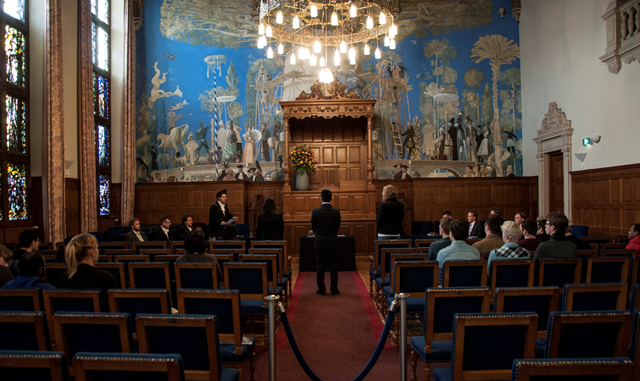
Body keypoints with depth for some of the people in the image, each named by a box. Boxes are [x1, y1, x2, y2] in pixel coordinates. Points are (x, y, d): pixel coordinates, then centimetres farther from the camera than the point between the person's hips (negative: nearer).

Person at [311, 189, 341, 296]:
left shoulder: (315, 211, -9)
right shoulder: (336, 211, -6)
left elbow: (313, 227, 1)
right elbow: (338, 227, 4)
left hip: (319, 242, -1)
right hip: (332, 242, 1)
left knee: (320, 265, 6)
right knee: (333, 265, 6)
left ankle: (321, 289, 9)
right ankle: (334, 289, 9)